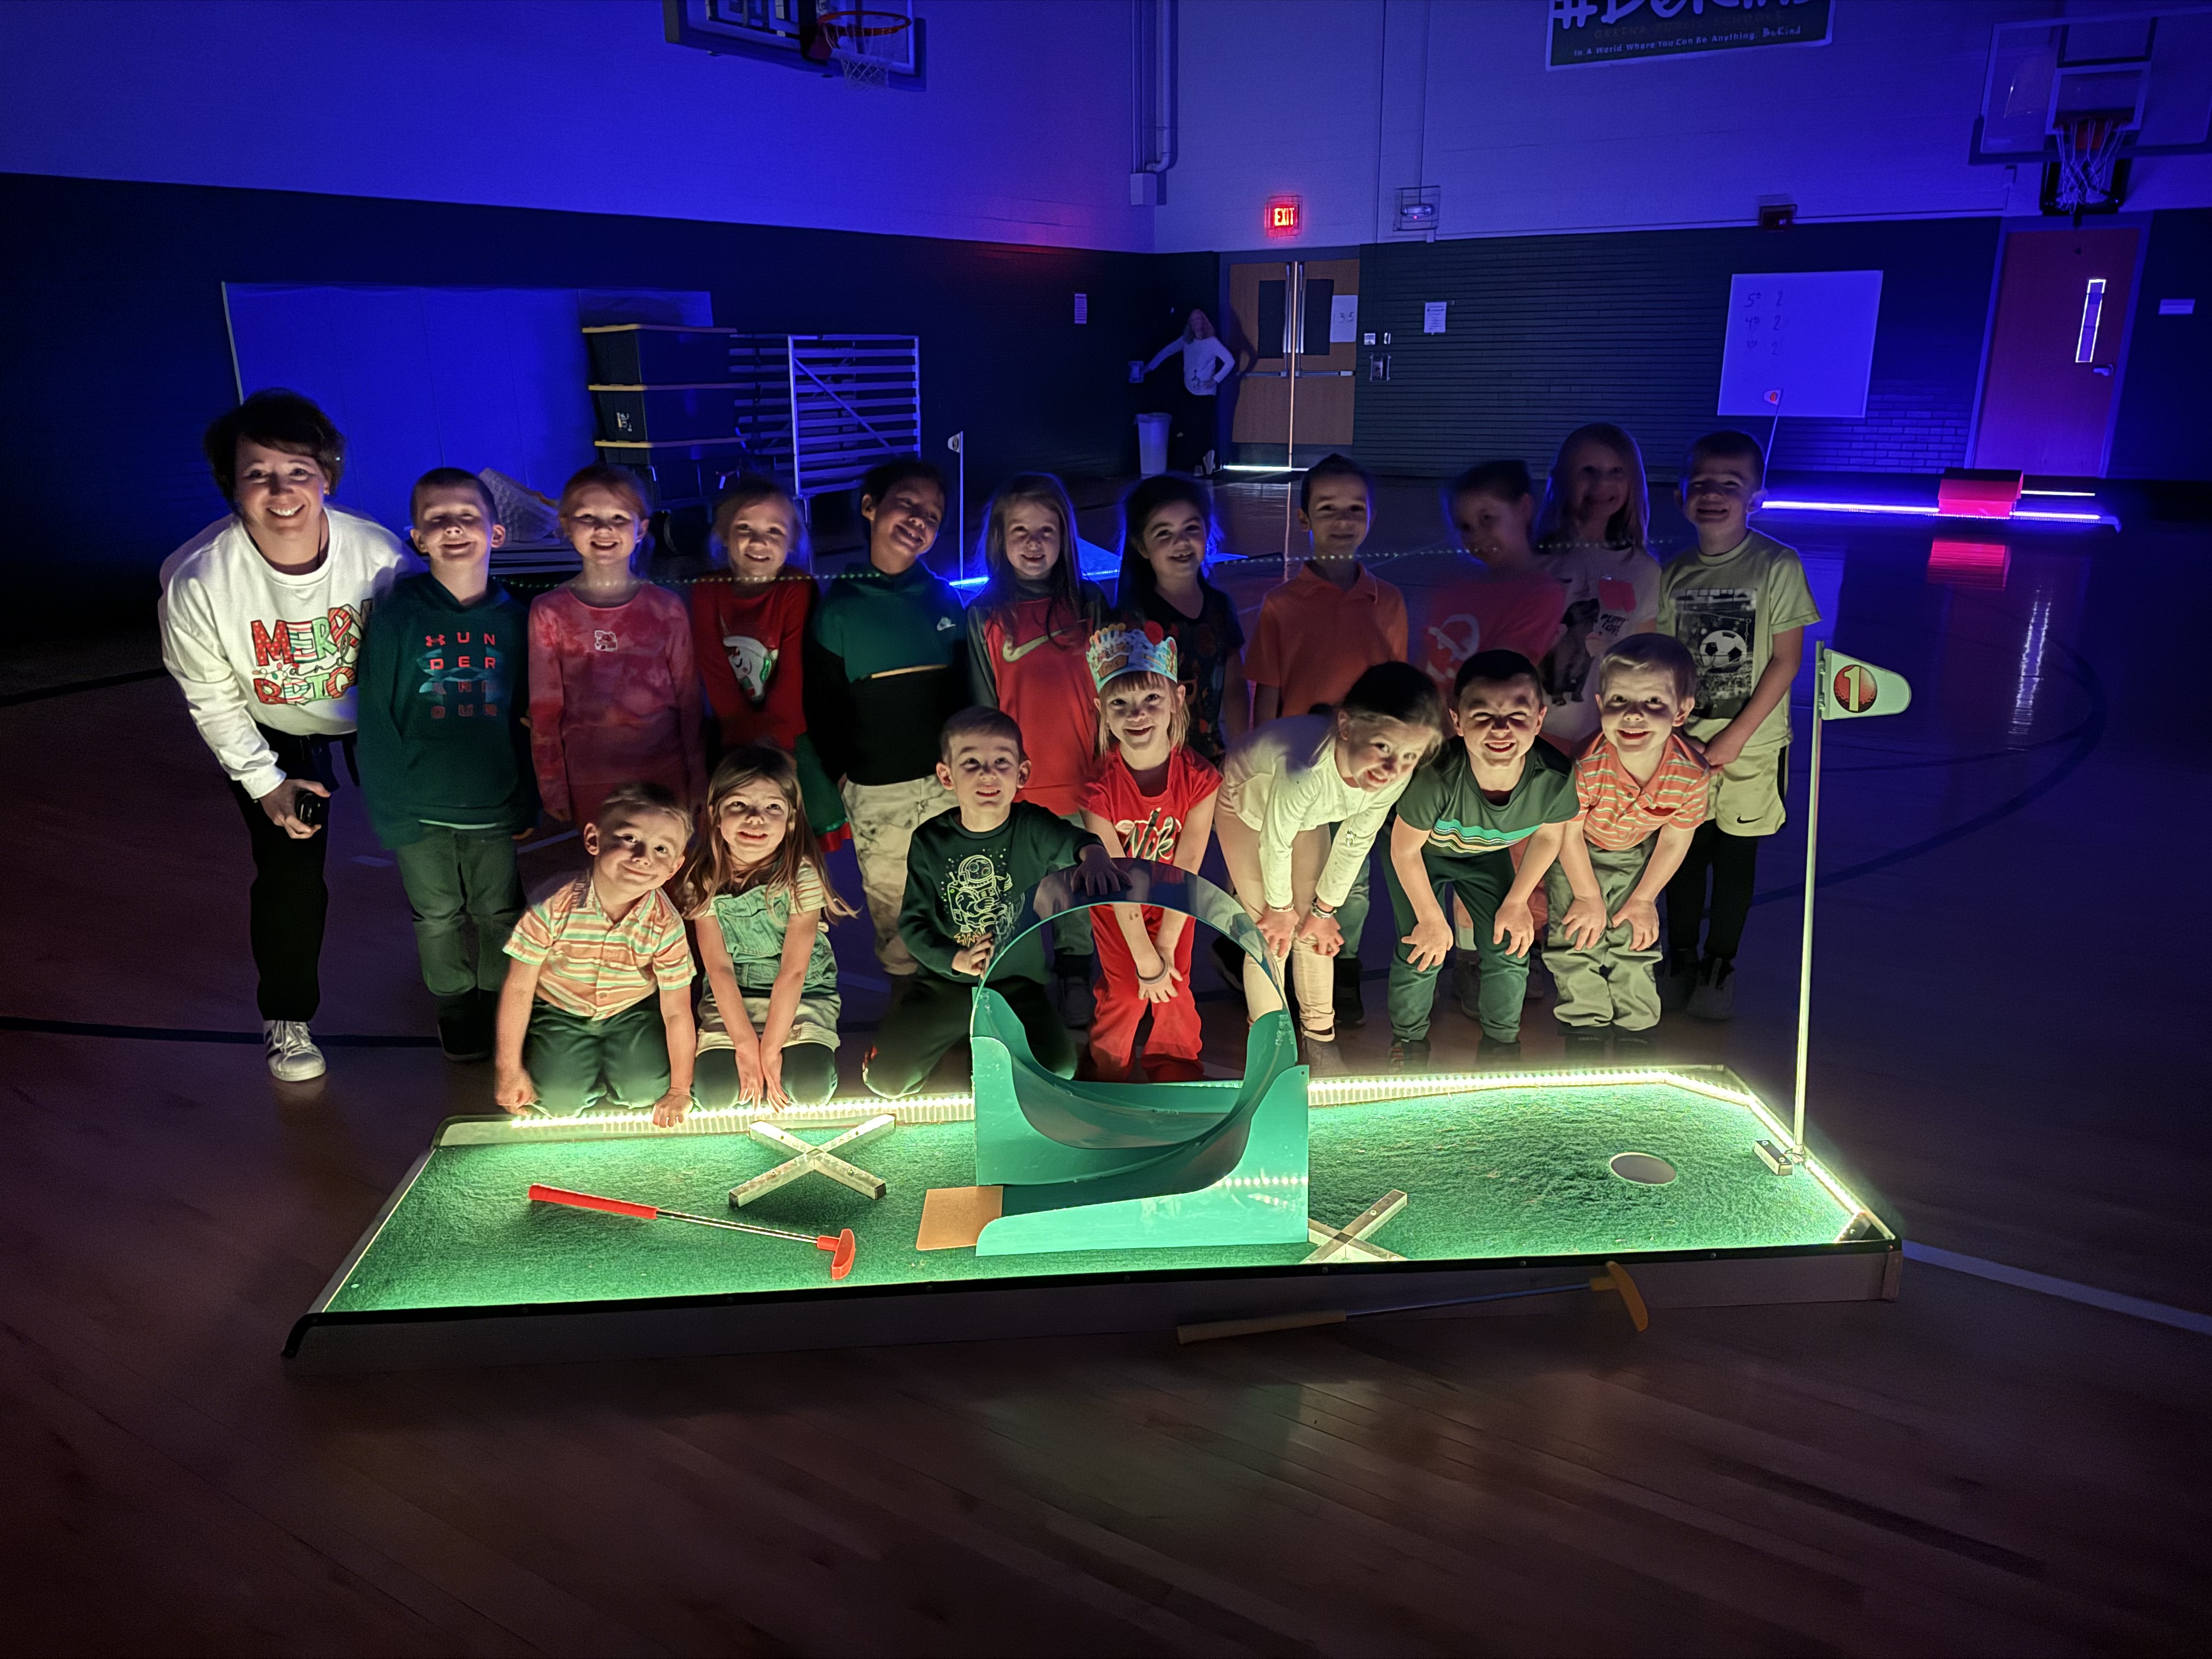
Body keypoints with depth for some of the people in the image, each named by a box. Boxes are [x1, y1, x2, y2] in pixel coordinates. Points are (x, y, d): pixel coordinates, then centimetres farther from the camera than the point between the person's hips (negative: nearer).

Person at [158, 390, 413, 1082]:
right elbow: (211, 696, -14)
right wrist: (265, 783, -12)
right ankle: (285, 1019, 22)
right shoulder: (196, 579, -31)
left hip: (369, 715, 1)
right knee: (289, 874, -3)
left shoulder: (378, 554, -30)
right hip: (269, 733, -1)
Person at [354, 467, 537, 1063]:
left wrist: (529, 802, 3)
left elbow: (528, 718, 3)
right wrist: (388, 808, -9)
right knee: (439, 919, 15)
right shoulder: (397, 617, -10)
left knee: (499, 914, 13)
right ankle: (455, 1007, 36)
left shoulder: (514, 620, -4)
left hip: (496, 807, 1)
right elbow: (375, 720, -7)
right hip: (421, 811, -1)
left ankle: (499, 1001, 35)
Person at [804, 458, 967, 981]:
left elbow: (968, 688, 11)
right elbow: (822, 702, 2)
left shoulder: (945, 600, 6)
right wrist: (839, 774, -3)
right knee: (893, 917, 9)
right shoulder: (839, 604, -1)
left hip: (949, 781, 2)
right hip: (877, 794, -1)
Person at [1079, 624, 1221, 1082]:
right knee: (1124, 994, 2)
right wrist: (1145, 959, -18)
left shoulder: (1199, 779, -25)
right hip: (1117, 910, -1)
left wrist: (1166, 946, -14)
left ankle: (1177, 1078, 33)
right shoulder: (1101, 790, -29)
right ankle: (1110, 1078, 29)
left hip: (1174, 906, 2)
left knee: (1175, 991, 7)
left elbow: (1186, 868, -18)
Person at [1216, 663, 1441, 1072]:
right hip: (1246, 805, -4)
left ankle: (1320, 1038, 25)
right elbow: (1276, 842, -29)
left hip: (1307, 814, 5)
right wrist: (1280, 906, -11)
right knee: (1271, 935, -4)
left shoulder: (1393, 780, -31)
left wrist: (1324, 909, -1)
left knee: (1314, 929, 7)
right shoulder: (1308, 769, -48)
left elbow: (1356, 842, -13)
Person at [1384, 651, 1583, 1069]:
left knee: (1510, 948, 1)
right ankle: (1408, 1038, 22)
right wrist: (1431, 919, -13)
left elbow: (1548, 835, -9)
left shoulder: (1555, 777, -34)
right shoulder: (1436, 778, -44)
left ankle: (1502, 1040, 29)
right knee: (1423, 953, -8)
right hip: (1422, 851, -3)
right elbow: (1405, 849, -24)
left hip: (1486, 854, 3)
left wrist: (1516, 901, -3)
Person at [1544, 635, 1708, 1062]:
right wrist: (1589, 898, -10)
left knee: (1635, 940, 7)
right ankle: (1584, 1023, 22)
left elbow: (1675, 841, -11)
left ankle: (1635, 1026, 27)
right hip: (1578, 855, -2)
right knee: (1577, 938, 1)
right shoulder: (1587, 767, -38)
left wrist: (1644, 899, -2)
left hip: (1636, 855, 2)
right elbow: (1569, 837, -21)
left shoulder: (1691, 775, -31)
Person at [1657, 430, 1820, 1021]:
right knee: (1683, 852, 11)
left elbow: (1786, 661, -10)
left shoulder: (1777, 566, -10)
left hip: (1751, 746, -3)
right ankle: (1680, 958, 30)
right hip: (1682, 744, 3)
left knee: (1736, 858, 9)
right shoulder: (1674, 575, 1)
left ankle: (1719, 967, 26)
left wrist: (1735, 737, -13)